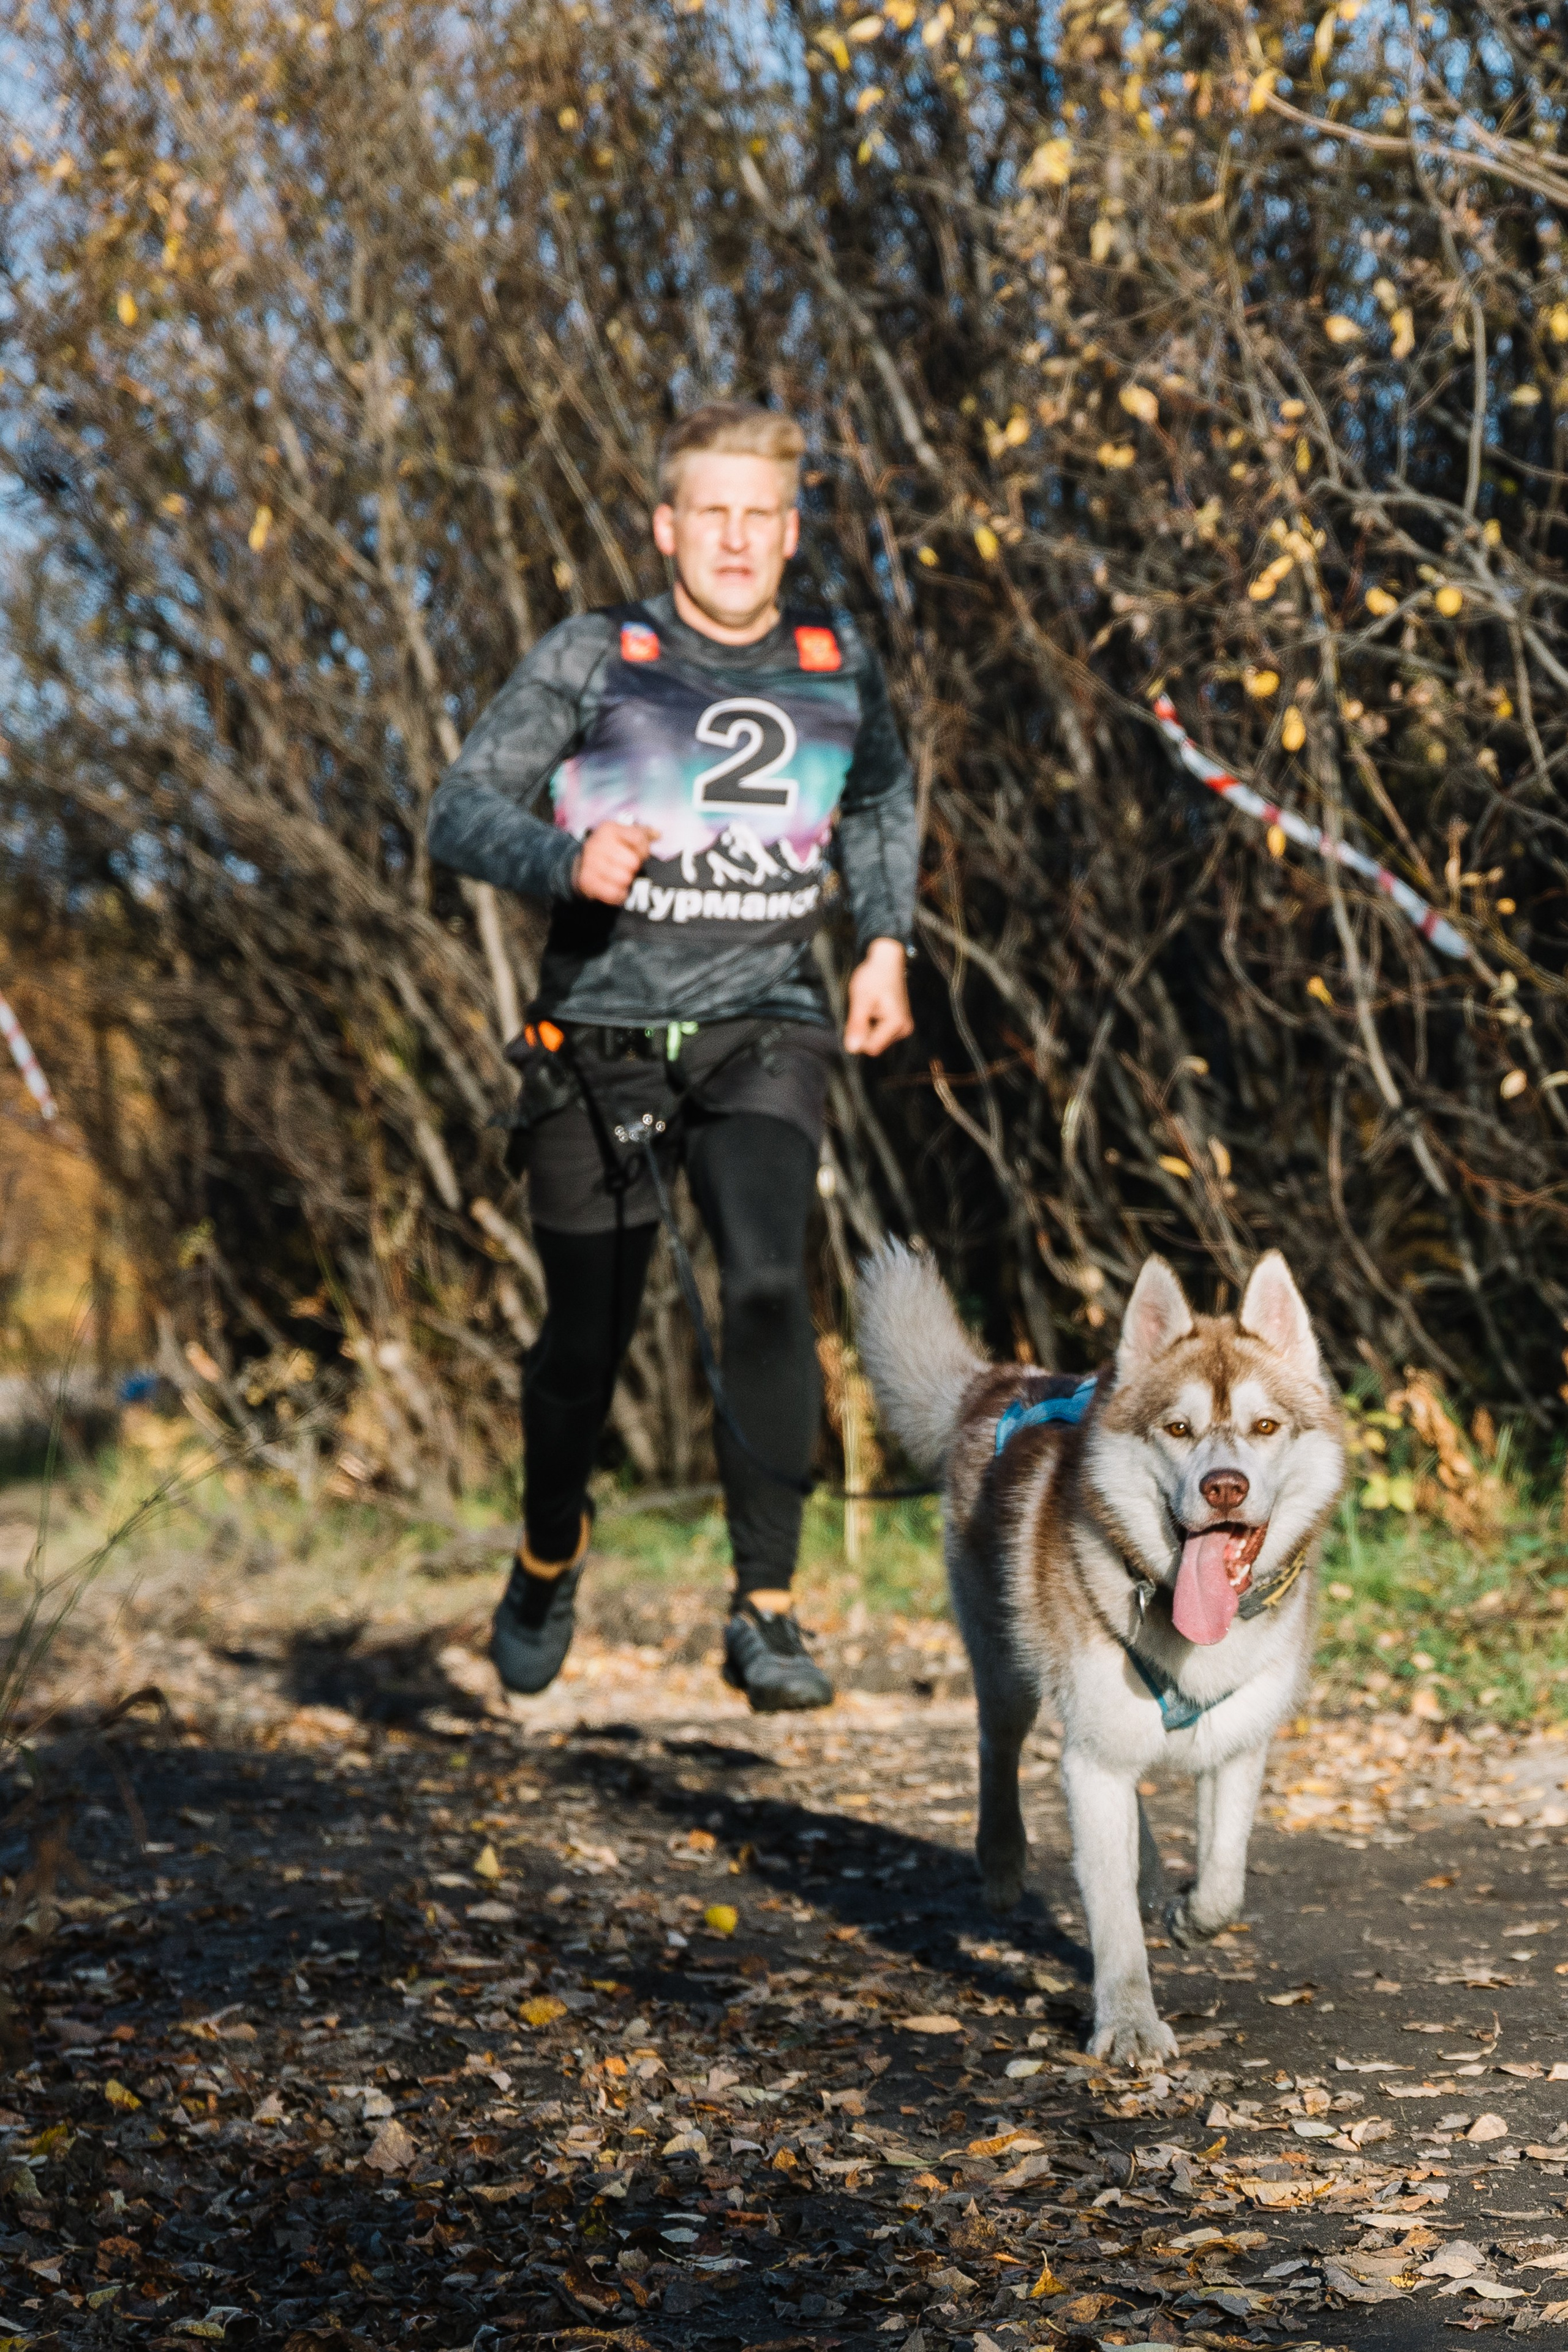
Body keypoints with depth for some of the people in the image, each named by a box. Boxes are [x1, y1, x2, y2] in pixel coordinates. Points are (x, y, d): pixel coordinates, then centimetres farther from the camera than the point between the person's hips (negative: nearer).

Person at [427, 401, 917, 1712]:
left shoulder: (840, 668, 7)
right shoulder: (592, 660, -3)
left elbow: (882, 801, 27)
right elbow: (460, 813, -5)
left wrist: (885, 941, 14)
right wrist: (567, 859, -25)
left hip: (765, 1029, 1)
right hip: (604, 1033, -1)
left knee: (768, 1284, -22)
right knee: (589, 1336, 6)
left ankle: (766, 1612, -15)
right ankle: (550, 1555, 36)